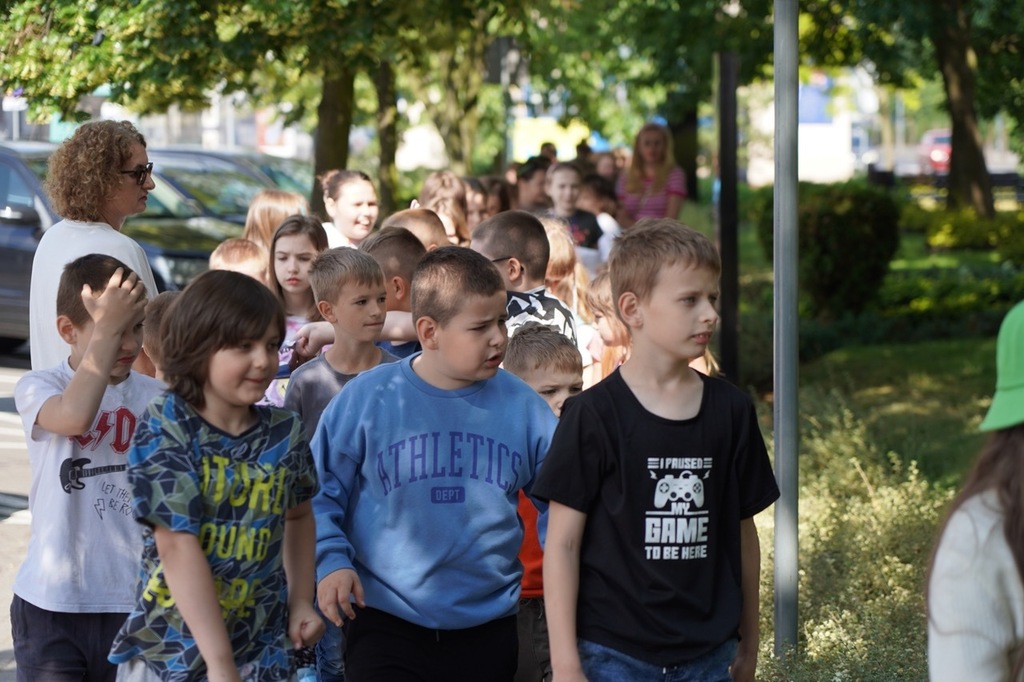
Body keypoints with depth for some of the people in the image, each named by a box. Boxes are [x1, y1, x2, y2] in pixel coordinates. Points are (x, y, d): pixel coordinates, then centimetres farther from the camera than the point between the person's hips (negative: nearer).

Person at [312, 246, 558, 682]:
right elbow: (320, 493, 2)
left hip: (489, 628, 3)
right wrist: (332, 561, -11)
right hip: (386, 625, -2)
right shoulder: (367, 399, -6)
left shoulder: (522, 407, 0)